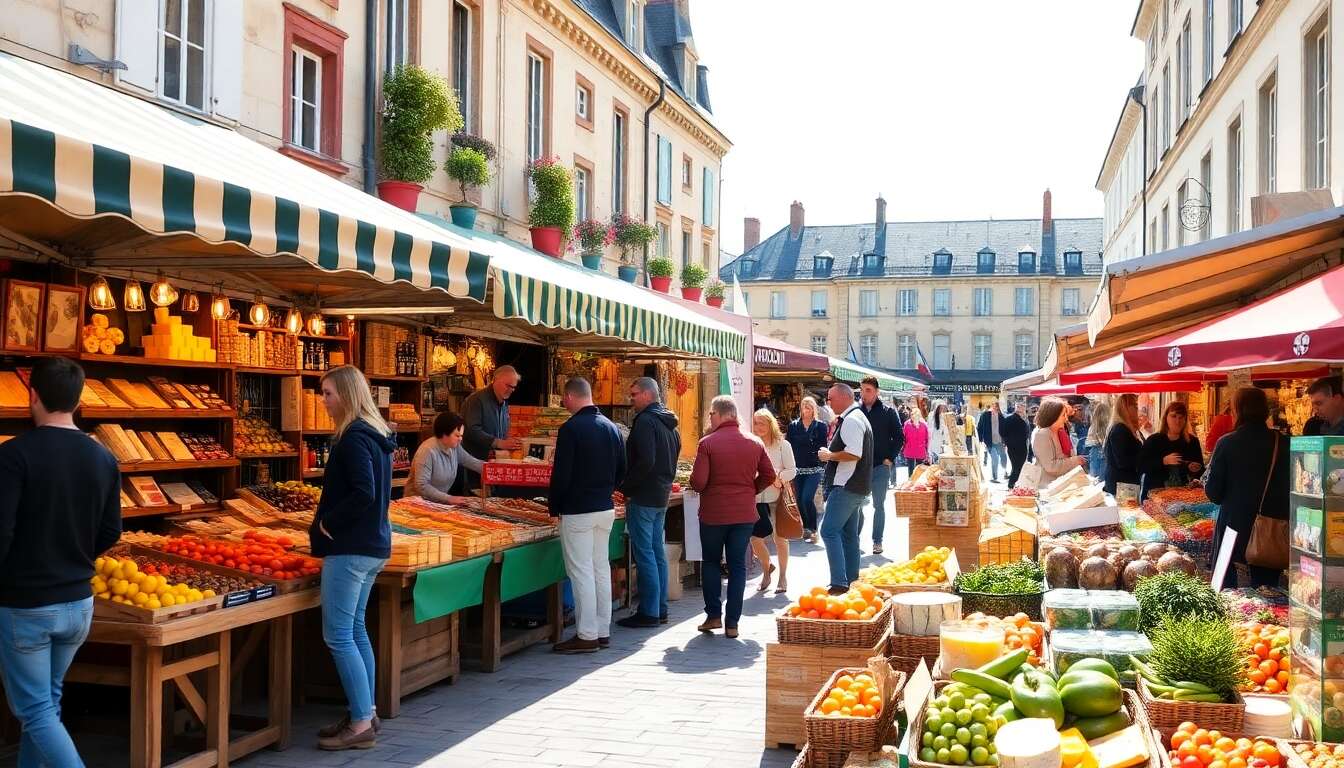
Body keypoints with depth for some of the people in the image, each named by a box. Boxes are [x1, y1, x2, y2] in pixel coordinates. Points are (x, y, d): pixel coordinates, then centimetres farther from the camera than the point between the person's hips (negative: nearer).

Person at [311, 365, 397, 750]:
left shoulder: (353, 437, -16)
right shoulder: (376, 433, 12)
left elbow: (363, 493, -25)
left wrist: (327, 522, -13)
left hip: (350, 547, -10)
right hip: (373, 544, 10)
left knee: (338, 636, -5)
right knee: (355, 629, 17)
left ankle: (361, 725, -3)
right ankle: (366, 714, 23)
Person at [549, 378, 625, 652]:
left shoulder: (570, 429, -15)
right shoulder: (611, 427, 7)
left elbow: (561, 474, -16)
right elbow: (621, 470, 13)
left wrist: (554, 507, -3)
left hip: (577, 511, -7)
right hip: (606, 509, 7)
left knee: (581, 572, -3)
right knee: (601, 568, 13)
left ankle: (586, 636, -1)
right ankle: (603, 632, 19)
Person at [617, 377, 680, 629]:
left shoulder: (645, 421, -15)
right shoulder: (669, 424, 15)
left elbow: (645, 462, -24)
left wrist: (625, 487, -14)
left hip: (643, 496, -10)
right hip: (662, 495, 10)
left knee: (644, 554, -5)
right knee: (658, 553, 13)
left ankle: (648, 613, -3)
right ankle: (660, 609, 18)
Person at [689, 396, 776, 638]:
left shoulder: (708, 443, -12)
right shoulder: (755, 444, 1)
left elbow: (698, 482, -15)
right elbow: (769, 475, 4)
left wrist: (694, 479, 7)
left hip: (713, 513, -3)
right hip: (745, 513, 3)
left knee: (711, 563, 15)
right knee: (737, 566, 8)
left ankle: (713, 615, 14)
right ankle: (732, 622, 7)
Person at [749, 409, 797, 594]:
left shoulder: (782, 445, -3)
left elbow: (792, 470, -4)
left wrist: (779, 478, -20)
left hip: (777, 497, -2)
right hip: (756, 498, 2)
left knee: (780, 537, 6)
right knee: (755, 538, 1)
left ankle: (783, 577, 22)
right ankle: (766, 569, 28)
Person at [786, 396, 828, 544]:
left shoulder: (820, 425, 2)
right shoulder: (793, 425, 7)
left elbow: (822, 446, 1)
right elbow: (789, 445, 5)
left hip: (814, 469, -3)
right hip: (798, 468, 3)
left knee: (807, 499, -14)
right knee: (799, 499, 6)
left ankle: (813, 530, -5)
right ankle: (805, 528, 20)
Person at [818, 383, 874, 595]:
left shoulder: (851, 420, -15)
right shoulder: (859, 417, 19)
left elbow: (853, 454, -26)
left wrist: (829, 455, -13)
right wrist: (831, 454, 16)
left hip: (846, 487, -11)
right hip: (856, 487, 11)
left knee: (829, 531, -12)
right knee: (849, 534, 15)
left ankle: (839, 584, -17)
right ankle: (851, 581, 21)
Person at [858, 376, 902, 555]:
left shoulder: (888, 412, -1)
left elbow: (899, 437, 1)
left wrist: (890, 458, -7)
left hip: (881, 466, -1)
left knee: (879, 505, 7)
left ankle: (877, 541, 15)